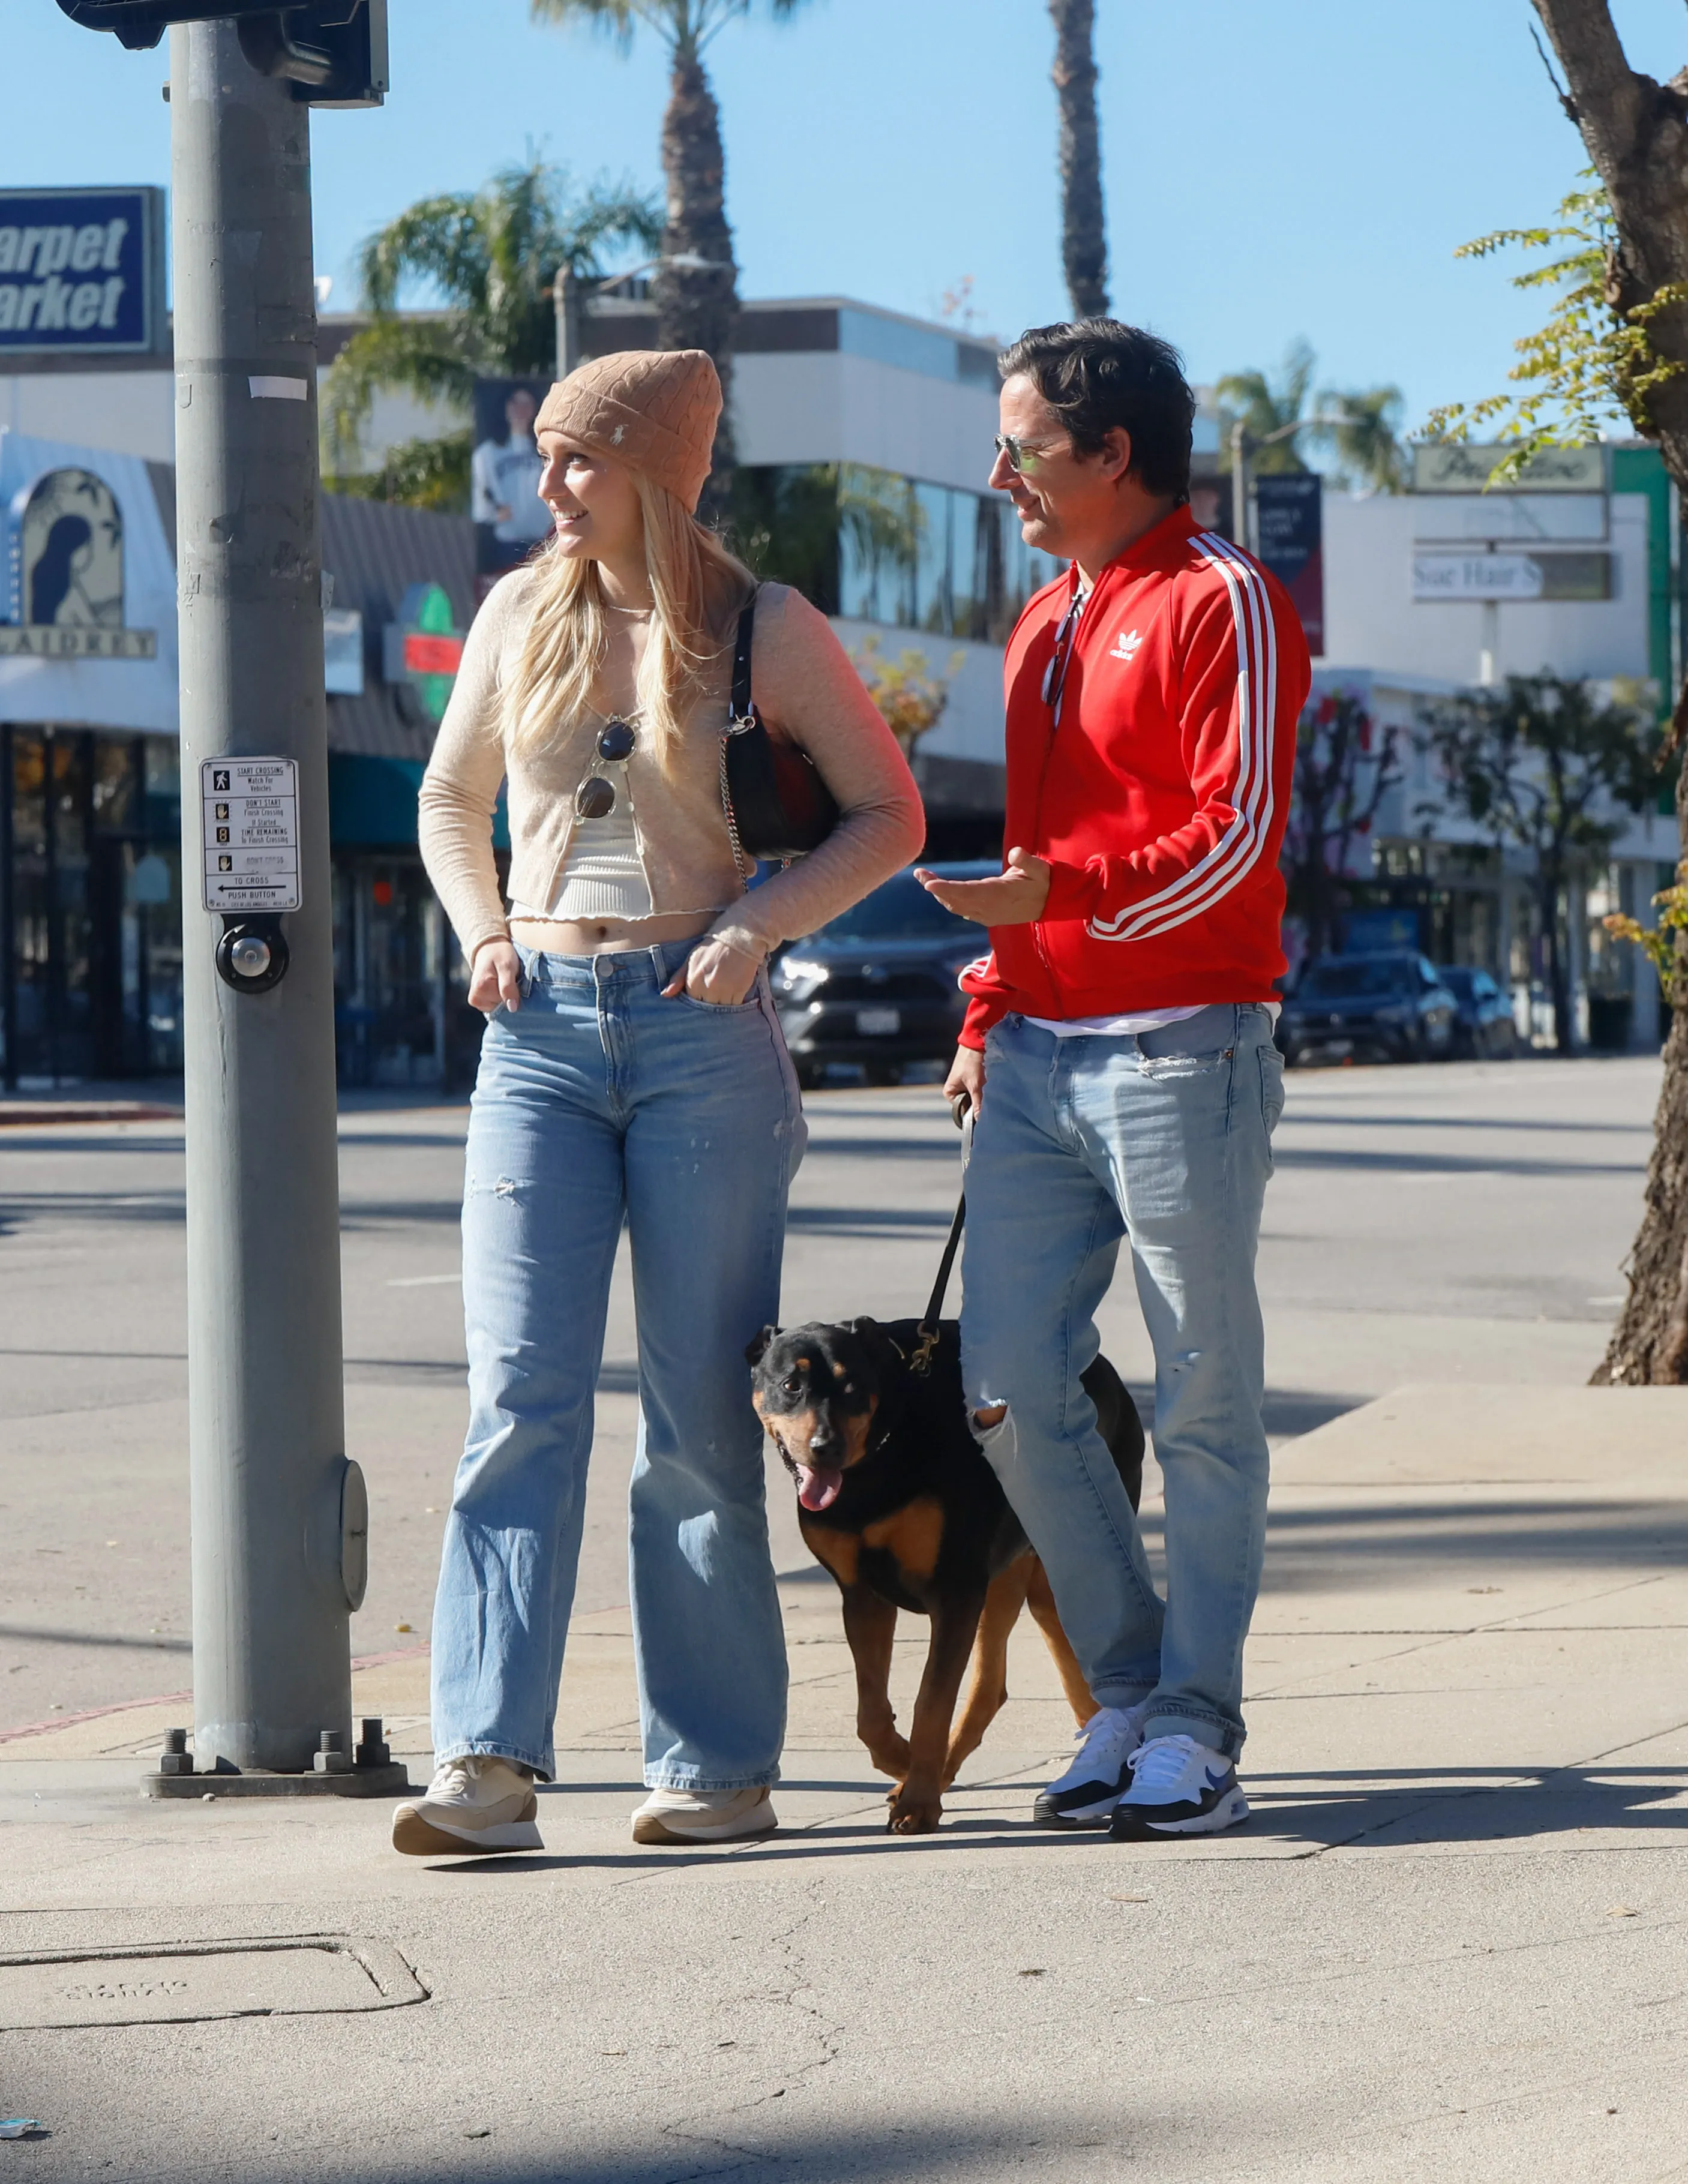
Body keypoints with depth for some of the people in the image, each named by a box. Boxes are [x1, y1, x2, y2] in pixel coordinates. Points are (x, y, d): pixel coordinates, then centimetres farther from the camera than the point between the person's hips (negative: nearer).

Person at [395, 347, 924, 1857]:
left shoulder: (765, 630, 0)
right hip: (543, 1031, 3)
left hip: (705, 1036, -3)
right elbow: (452, 798, 23)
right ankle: (492, 1762, -14)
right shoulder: (523, 615, 10)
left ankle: (719, 1762, 8)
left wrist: (755, 924, -9)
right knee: (522, 1390, -8)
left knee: (701, 1409, 1)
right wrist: (482, 931, 6)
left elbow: (890, 813, 3)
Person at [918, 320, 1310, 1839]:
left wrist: (1062, 897, -22)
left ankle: (1194, 1726, 2)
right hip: (1037, 1058, 8)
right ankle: (1130, 1689, 13)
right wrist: (989, 1005, 17)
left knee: (1206, 1401, -2)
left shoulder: (1222, 604, -5)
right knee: (1012, 1387, 2)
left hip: (1180, 1053, -8)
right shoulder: (1044, 627, 20)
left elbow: (1237, 833, -14)